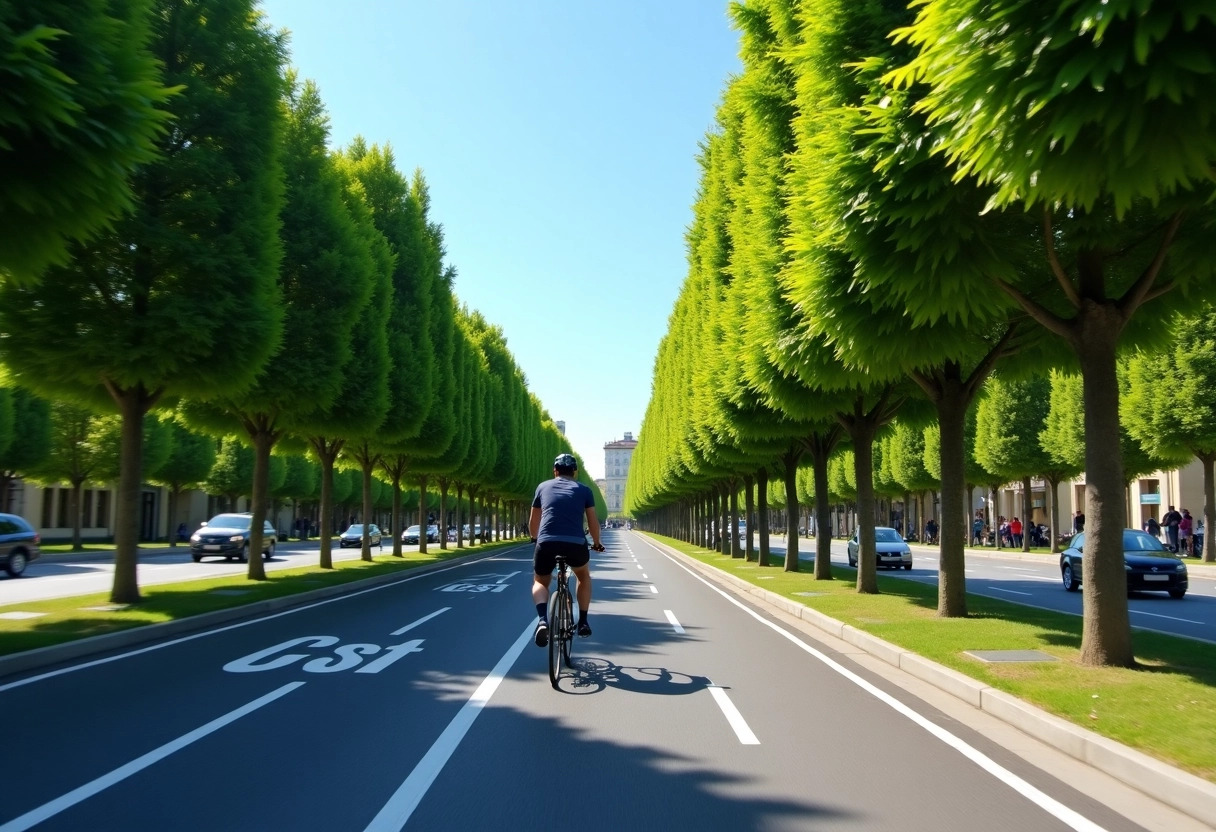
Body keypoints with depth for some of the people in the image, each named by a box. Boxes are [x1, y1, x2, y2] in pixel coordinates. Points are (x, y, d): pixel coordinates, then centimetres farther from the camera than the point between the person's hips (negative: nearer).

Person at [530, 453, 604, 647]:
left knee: (540, 582, 24)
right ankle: (583, 622, 26)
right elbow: (593, 523, 15)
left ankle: (542, 620, -2)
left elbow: (533, 522, 27)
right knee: (584, 576, 31)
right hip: (576, 544, 0)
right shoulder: (584, 490, 17)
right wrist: (597, 543, 33)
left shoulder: (543, 487, 20)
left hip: (546, 543, 0)